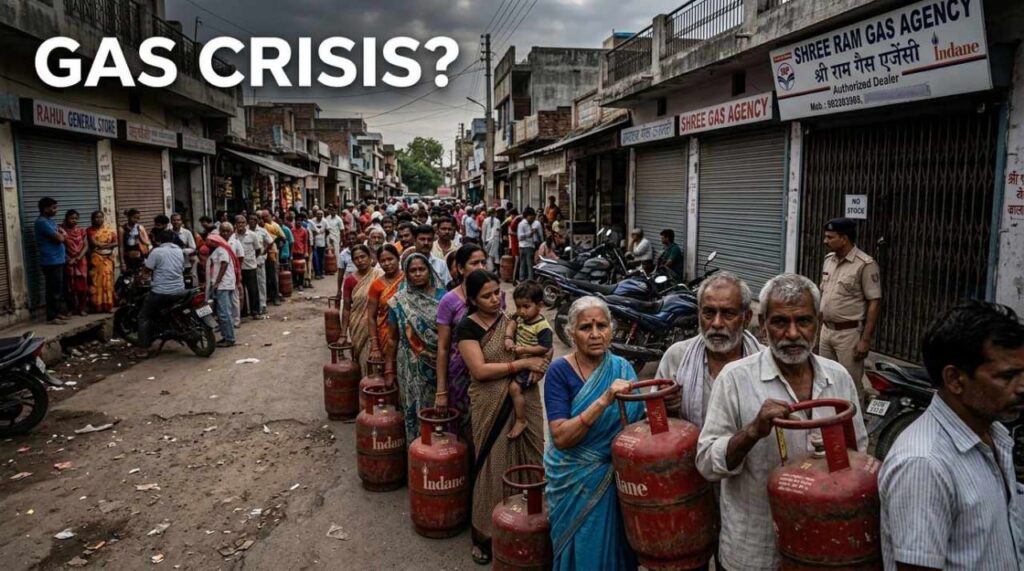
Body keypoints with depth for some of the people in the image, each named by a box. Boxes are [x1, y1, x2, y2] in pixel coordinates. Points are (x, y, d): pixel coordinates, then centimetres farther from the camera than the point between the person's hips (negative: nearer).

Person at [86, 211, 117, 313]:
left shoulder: (110, 228, 6)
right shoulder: (90, 230, 3)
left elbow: (116, 242, -2)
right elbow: (93, 243, -9)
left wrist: (102, 245, -12)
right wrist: (108, 244, -7)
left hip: (107, 258, 1)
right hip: (95, 258, -1)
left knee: (107, 281, 0)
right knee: (95, 282, -1)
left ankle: (107, 305, 3)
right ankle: (97, 306, 2)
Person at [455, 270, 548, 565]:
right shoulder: (467, 327, -7)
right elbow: (480, 370, -17)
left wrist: (538, 366, -10)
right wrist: (523, 363, -18)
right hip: (491, 406, -4)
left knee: (530, 461, 9)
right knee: (494, 467, 5)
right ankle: (486, 535, 22)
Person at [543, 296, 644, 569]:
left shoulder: (623, 369, -3)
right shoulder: (560, 371, -15)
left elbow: (636, 422, 8)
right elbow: (561, 437, -25)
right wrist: (603, 401, -34)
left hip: (617, 479, 4)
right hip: (575, 482, -3)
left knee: (616, 549, 17)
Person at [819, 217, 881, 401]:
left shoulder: (865, 265, -15)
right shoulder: (829, 259, 8)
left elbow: (875, 303, -15)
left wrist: (865, 339, -18)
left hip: (849, 333, -7)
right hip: (826, 330, 7)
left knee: (851, 384, 0)